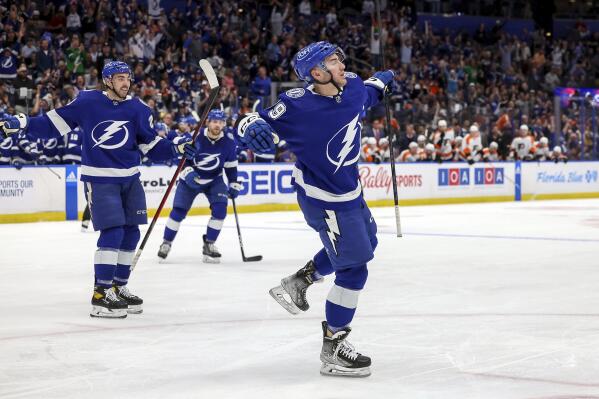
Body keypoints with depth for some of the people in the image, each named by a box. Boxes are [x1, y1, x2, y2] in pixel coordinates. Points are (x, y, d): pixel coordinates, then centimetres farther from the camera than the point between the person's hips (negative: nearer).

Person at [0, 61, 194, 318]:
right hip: (99, 179, -5)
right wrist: (22, 123, -10)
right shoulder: (87, 102, -7)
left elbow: (150, 144, 8)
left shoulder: (137, 109, 3)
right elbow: (55, 123, -3)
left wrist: (174, 149, -5)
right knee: (112, 232, -15)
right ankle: (100, 295, -10)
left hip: (129, 179, 6)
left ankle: (118, 287, 23)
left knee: (131, 234, 7)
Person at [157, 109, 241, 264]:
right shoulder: (196, 137, -22)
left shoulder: (228, 141, -12)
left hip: (214, 180, 2)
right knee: (179, 210, -5)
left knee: (220, 208, -17)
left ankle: (209, 244, -3)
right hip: (191, 178, -2)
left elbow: (231, 164, 0)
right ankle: (166, 243, 14)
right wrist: (188, 172, -30)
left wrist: (233, 184, -1)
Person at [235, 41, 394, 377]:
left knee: (364, 244, 30)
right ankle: (333, 349, 7)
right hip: (325, 199, -9)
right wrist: (253, 127, -41)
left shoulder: (352, 87, -7)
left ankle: (299, 282, 40)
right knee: (354, 269, -5)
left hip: (350, 190, 9)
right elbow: (254, 122, -21)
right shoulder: (299, 106, -26)